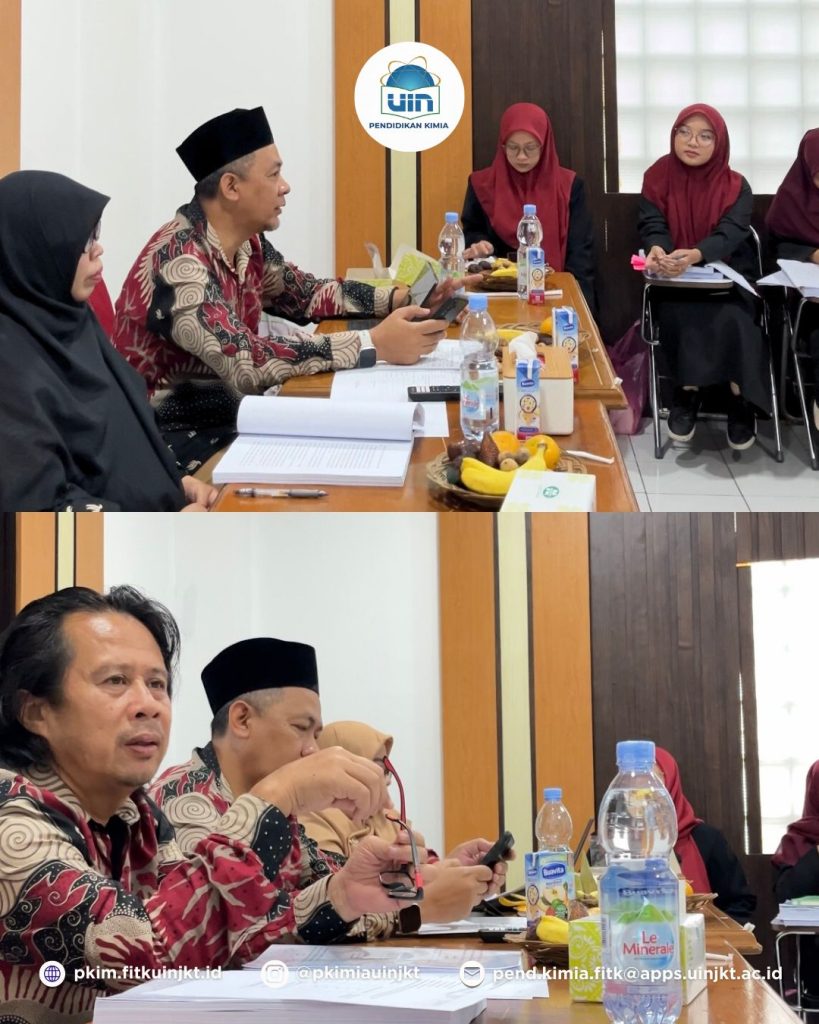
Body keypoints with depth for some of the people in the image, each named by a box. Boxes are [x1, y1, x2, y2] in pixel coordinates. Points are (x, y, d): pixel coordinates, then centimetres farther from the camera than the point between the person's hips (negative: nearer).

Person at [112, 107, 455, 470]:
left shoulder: (246, 243, 3)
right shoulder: (179, 260, -24)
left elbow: (305, 293, 18)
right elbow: (246, 362, -34)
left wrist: (397, 299, 2)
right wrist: (373, 345, -35)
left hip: (228, 417, 8)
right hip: (174, 442, -8)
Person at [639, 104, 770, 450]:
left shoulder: (735, 186, -3)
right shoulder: (657, 177, 1)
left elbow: (730, 235, -18)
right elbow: (652, 225, -9)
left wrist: (695, 255, -41)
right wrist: (656, 250, -37)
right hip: (675, 282, 0)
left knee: (729, 319, -31)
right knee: (679, 315, -32)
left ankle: (739, 399, -13)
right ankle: (687, 392, -14)